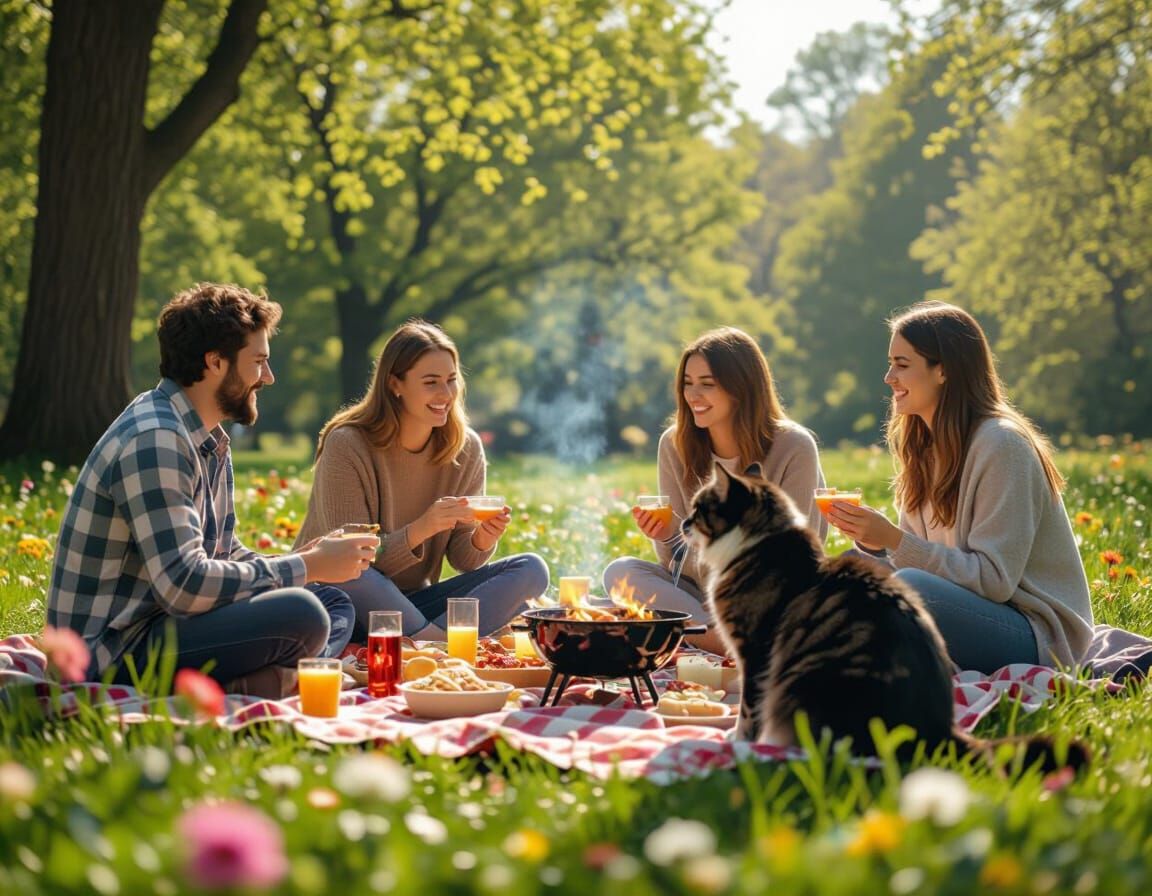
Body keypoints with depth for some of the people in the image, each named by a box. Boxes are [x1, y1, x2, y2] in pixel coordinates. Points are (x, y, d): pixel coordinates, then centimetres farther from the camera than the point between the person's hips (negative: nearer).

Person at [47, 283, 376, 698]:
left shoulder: (210, 440, 13)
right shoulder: (154, 441, -19)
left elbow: (223, 555, 19)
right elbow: (184, 584, -27)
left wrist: (303, 559, 0)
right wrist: (307, 567, -17)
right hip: (115, 652, -11)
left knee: (335, 603, 9)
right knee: (300, 614, -27)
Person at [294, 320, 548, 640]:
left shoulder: (466, 448, -1)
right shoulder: (347, 445, -15)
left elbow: (462, 559, 4)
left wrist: (482, 540, -20)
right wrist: (421, 530, -32)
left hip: (412, 604, 5)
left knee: (531, 570, -13)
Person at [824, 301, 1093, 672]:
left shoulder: (1001, 445, -16)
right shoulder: (926, 447, 9)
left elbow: (994, 580, -20)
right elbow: (915, 553, 8)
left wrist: (895, 541, -25)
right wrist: (875, 540, -13)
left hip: (1035, 635, -8)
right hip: (969, 611, 8)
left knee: (910, 586, -32)